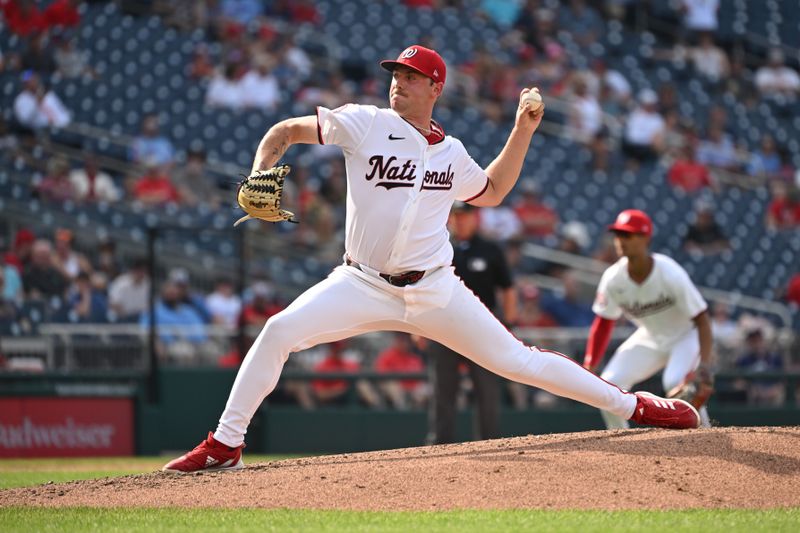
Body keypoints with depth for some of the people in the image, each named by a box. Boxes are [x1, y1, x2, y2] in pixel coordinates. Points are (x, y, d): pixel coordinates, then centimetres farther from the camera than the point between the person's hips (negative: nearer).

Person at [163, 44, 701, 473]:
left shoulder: (451, 152, 6)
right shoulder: (364, 124, -4)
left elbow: (491, 192, 25)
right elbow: (286, 131, 2)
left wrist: (523, 131, 14)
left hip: (434, 290, 1)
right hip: (364, 285, -1)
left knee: (515, 359, -2)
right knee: (280, 331, -21)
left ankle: (634, 406, 11)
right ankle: (225, 446, -10)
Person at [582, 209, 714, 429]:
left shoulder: (670, 274, -30)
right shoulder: (613, 279, -17)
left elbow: (701, 319, -25)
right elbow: (603, 324, -2)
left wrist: (704, 363, -37)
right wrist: (588, 366, -10)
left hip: (686, 335, -5)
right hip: (649, 339, 5)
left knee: (676, 382, -32)